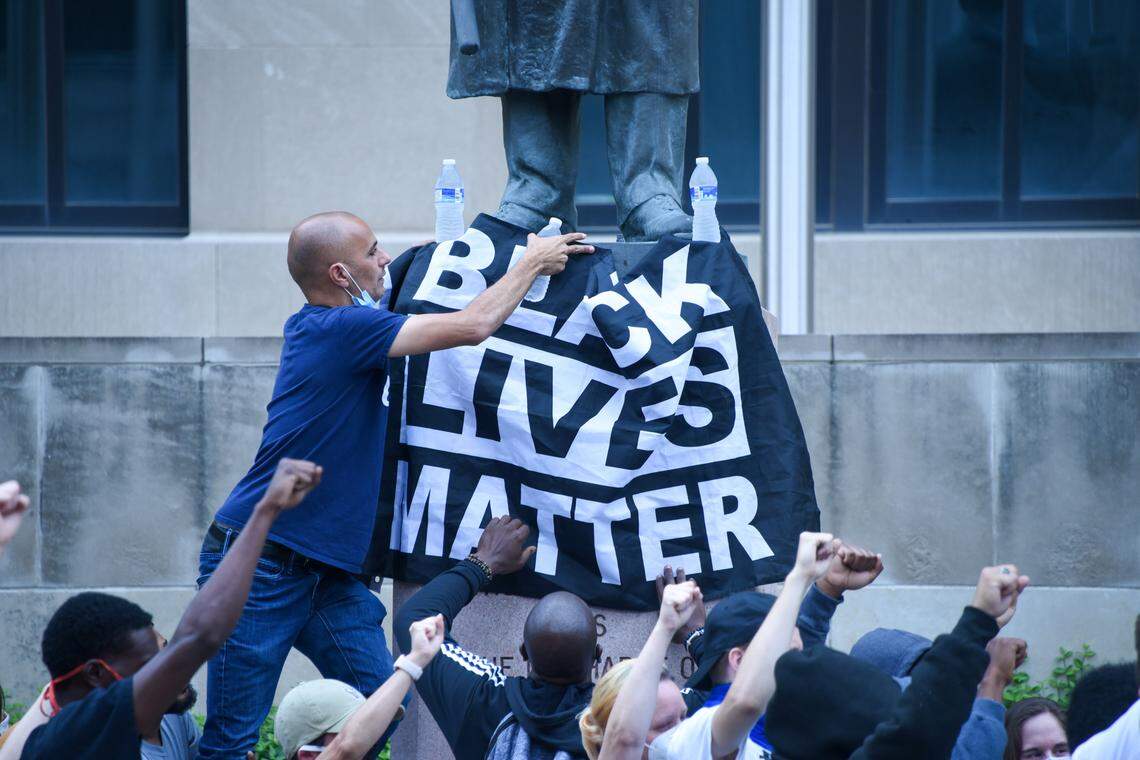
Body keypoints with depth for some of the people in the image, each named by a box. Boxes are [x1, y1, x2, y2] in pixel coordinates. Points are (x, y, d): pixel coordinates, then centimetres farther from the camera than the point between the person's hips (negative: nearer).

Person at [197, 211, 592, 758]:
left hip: (328, 569, 9)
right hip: (260, 567, -9)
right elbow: (474, 326, -18)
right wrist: (532, 263, -3)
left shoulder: (314, 326, 10)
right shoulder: (341, 329, -18)